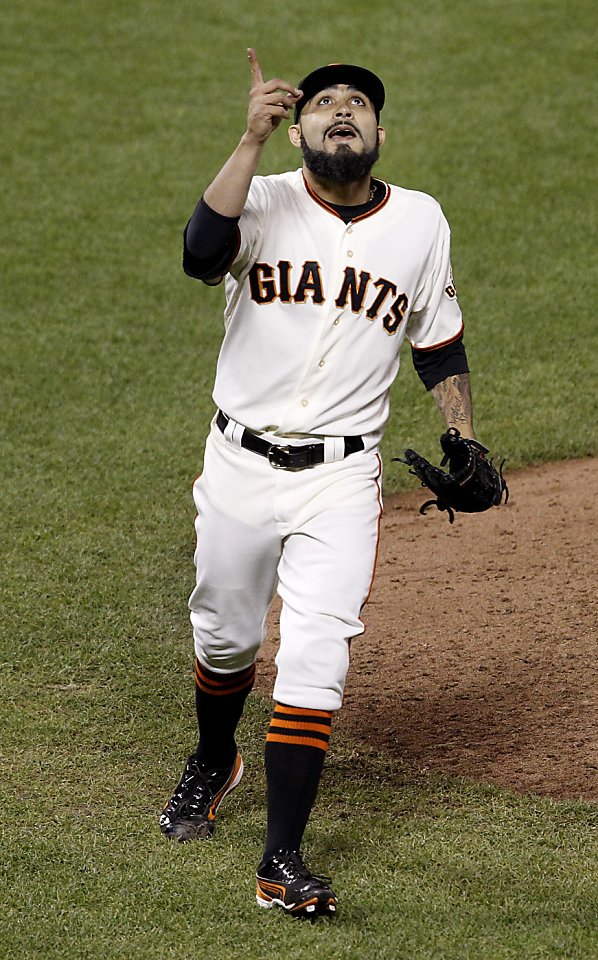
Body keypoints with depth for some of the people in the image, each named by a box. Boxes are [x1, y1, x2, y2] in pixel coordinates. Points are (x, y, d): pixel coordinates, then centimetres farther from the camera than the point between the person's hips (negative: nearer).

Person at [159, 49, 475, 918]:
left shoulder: (421, 222, 2)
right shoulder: (264, 201, -7)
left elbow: (440, 347, 12)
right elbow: (203, 253, -30)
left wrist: (466, 445, 0)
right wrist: (252, 140, -34)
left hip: (341, 478, 0)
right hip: (240, 464, 0)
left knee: (313, 659, -11)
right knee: (224, 637, 16)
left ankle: (282, 862, -9)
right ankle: (213, 764, 47)